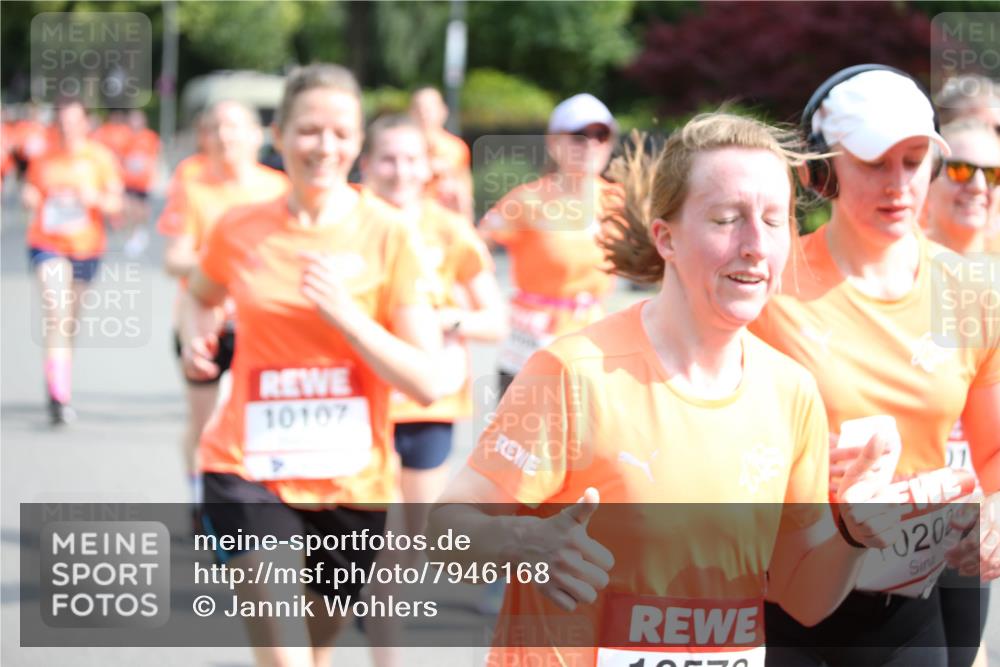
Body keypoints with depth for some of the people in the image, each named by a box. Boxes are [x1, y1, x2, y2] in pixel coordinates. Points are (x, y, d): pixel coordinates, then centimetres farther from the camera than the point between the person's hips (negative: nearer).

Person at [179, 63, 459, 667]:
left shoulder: (387, 234, -8)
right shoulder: (241, 230, -2)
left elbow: (430, 383, -12)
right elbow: (200, 297, 22)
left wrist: (345, 313, -22)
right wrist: (196, 340, 0)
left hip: (352, 485, 1)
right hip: (250, 472, -1)